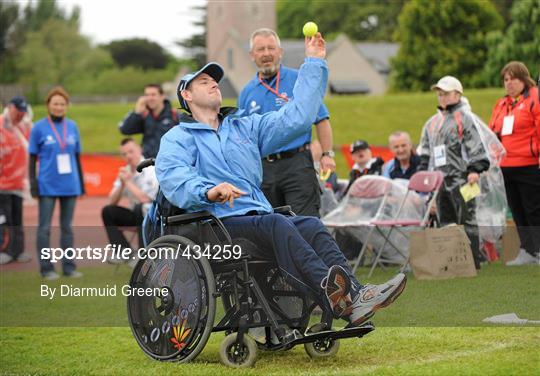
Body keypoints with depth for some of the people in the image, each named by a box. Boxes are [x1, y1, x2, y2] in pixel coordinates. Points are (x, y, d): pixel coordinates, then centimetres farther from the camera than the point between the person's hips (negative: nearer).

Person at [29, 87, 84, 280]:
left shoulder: (72, 126, 7)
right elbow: (32, 157, 0)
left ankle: (69, 266, 15)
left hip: (70, 185, 3)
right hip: (47, 186, -3)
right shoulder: (39, 128, -3)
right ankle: (46, 268, 7)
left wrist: (81, 181, 13)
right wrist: (33, 182, -7)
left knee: (67, 227, 10)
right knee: (44, 228, 1)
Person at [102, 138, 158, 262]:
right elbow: (112, 202, 3)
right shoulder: (125, 171, 6)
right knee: (108, 211, -7)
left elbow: (145, 199, -26)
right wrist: (121, 184, -13)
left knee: (140, 208, -36)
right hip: (136, 215, 7)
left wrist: (128, 182, -15)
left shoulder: (150, 170, -15)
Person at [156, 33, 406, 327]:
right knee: (277, 225, -33)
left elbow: (296, 116, 21)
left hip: (258, 217, 6)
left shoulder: (246, 126, 28)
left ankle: (353, 295, -44)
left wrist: (314, 63, 19)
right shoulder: (177, 138, 9)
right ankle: (331, 293, -54)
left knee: (310, 226, -23)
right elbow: (171, 177, -12)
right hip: (216, 223, -6)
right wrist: (207, 191, -33)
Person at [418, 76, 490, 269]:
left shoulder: (464, 117, -2)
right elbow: (425, 152, 24)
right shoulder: (432, 122, 20)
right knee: (446, 221, 8)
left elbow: (475, 145, -8)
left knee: (466, 219, -7)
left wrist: (475, 169, -16)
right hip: (439, 179, 7)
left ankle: (473, 259, -6)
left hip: (460, 178, -7)